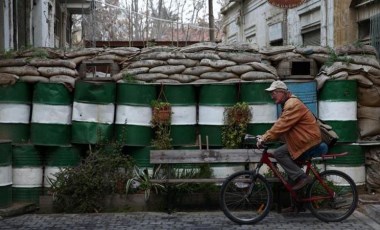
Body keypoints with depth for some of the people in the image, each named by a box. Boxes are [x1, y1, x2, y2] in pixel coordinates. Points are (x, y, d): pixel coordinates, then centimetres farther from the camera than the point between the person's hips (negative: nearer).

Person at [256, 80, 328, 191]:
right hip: (305, 138, 10)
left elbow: (281, 125, -24)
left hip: (308, 140, -10)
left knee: (279, 153, -14)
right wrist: (265, 136, 2)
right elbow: (280, 125, 13)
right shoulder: (288, 104, 16)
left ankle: (301, 177, -12)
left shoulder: (293, 104, -18)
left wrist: (265, 138, -22)